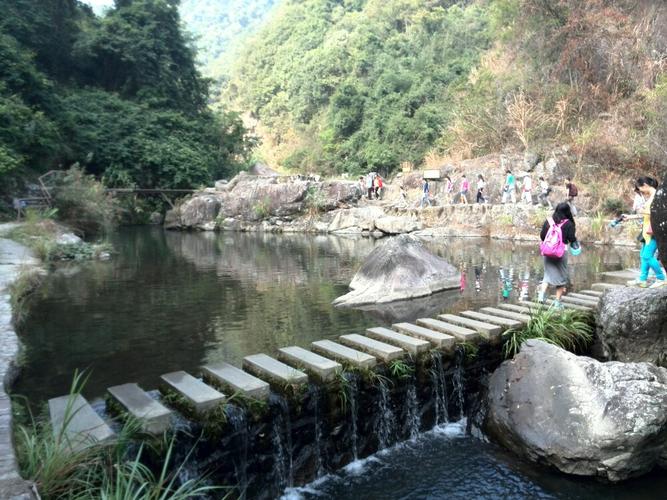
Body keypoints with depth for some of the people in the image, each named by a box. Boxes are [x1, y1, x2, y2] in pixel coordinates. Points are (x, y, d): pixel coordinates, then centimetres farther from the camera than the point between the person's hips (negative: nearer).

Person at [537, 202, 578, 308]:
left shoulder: (548, 221, 2)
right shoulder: (568, 223, -7)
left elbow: (542, 236, 4)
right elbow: (572, 238, -7)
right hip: (561, 252, -3)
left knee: (548, 274, 14)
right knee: (561, 276, 10)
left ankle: (541, 294, -7)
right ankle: (557, 302, 12)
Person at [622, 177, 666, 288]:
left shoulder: (657, 195, -11)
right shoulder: (649, 196, 17)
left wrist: (645, 211, -15)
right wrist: (629, 217, 26)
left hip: (655, 230, -10)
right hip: (648, 230, 10)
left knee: (648, 256, -11)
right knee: (643, 255, 8)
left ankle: (661, 279, 0)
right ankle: (643, 280, 11)